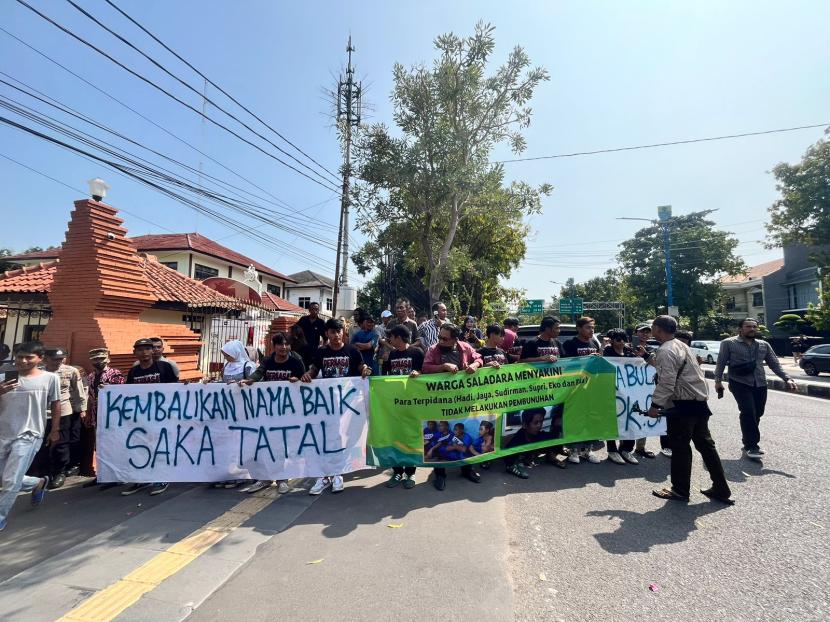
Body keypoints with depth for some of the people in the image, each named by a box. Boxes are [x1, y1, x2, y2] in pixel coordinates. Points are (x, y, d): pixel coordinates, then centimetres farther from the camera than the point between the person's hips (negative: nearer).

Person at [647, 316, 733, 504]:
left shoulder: (665, 351, -18)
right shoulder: (680, 345, 13)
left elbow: (667, 383, -23)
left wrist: (655, 405, -17)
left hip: (683, 404, -9)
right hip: (698, 401, 9)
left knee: (680, 447, 3)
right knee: (705, 443, 15)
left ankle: (680, 491, 15)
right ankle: (721, 489, 23)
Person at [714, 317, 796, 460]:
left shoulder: (764, 345, 13)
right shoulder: (728, 343, -1)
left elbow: (775, 364, 13)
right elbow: (721, 363, -1)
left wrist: (787, 379, 0)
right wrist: (718, 380, -8)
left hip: (760, 385, 5)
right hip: (740, 384, -5)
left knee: (757, 414, 8)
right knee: (748, 412, -17)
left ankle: (749, 444, 24)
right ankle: (751, 446, -6)